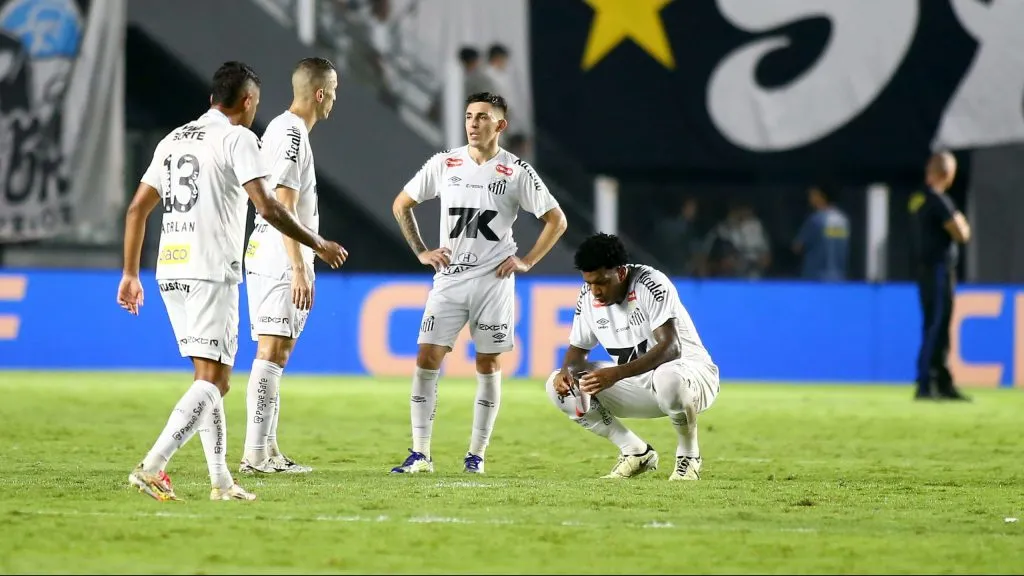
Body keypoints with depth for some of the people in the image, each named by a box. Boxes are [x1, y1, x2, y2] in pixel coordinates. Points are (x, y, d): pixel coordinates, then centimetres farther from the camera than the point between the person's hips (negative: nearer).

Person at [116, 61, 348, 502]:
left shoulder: (173, 139, 17)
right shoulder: (237, 137, -5)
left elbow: (137, 209, 17)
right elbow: (267, 206, -14)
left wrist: (131, 274, 22)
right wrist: (317, 244, -3)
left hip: (170, 271, 8)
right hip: (211, 272, -8)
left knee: (213, 377, 14)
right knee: (212, 379, -9)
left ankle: (221, 481, 11)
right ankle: (152, 468, -22)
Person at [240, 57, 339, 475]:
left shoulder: (281, 129, 18)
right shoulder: (292, 134, -14)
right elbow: (284, 207, -20)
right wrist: (299, 268, -23)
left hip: (268, 257, 11)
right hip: (280, 261, -11)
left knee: (276, 355, 11)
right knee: (272, 353, -14)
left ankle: (268, 452, 14)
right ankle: (255, 454, -18)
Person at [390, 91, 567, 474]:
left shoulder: (517, 172, -2)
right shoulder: (444, 165, 4)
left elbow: (556, 220, 4)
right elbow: (401, 204, 16)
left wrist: (527, 261, -3)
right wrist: (421, 252, 7)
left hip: (494, 281, -2)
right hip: (449, 279, 2)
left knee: (488, 365, 3)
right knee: (427, 359, -7)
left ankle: (477, 454, 11)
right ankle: (420, 454, -5)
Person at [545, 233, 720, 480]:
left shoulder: (652, 285, -23)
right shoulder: (588, 296, -3)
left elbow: (671, 348, -33)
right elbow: (578, 348, 8)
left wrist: (618, 373, -43)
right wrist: (567, 370, -17)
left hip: (691, 372, -7)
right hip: (637, 384, 7)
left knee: (669, 377, -43)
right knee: (559, 387, -9)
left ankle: (689, 455, -14)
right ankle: (636, 452, 1)